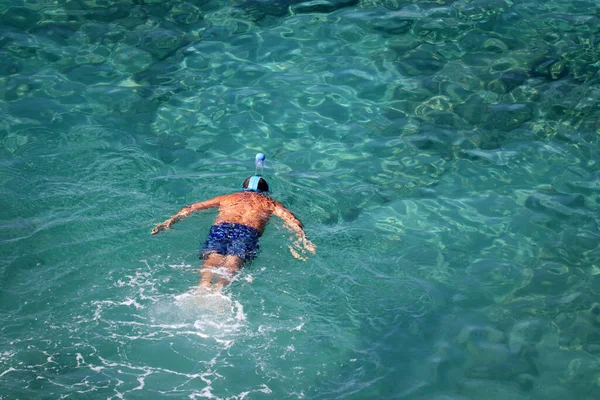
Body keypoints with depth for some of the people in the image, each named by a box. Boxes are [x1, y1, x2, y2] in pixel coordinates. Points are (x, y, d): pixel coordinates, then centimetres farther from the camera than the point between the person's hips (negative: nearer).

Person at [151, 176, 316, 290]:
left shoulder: (227, 198, 38)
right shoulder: (270, 203, 34)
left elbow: (191, 208, 31)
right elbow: (291, 219, 15)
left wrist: (170, 221, 30)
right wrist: (301, 239, 6)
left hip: (220, 227, 2)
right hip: (249, 231, -2)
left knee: (213, 258, -23)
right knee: (233, 261, -26)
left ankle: (204, 284, -55)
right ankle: (219, 287, -56)